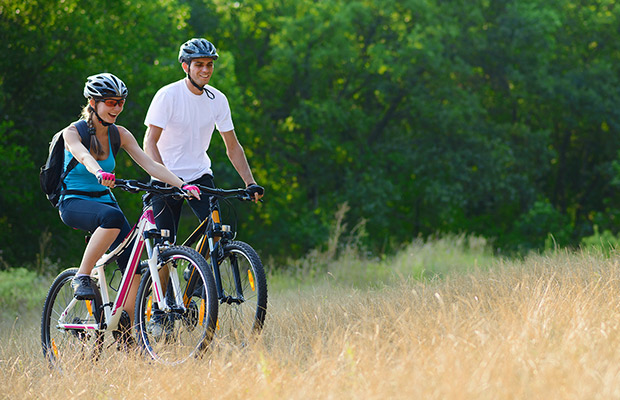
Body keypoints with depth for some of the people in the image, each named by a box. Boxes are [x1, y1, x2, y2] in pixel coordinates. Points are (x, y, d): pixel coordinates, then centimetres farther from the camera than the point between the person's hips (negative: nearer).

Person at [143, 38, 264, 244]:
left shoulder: (218, 100, -1)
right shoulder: (168, 95, -15)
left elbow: (233, 147, 4)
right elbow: (150, 142, -20)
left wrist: (250, 183, -7)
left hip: (200, 175, 4)